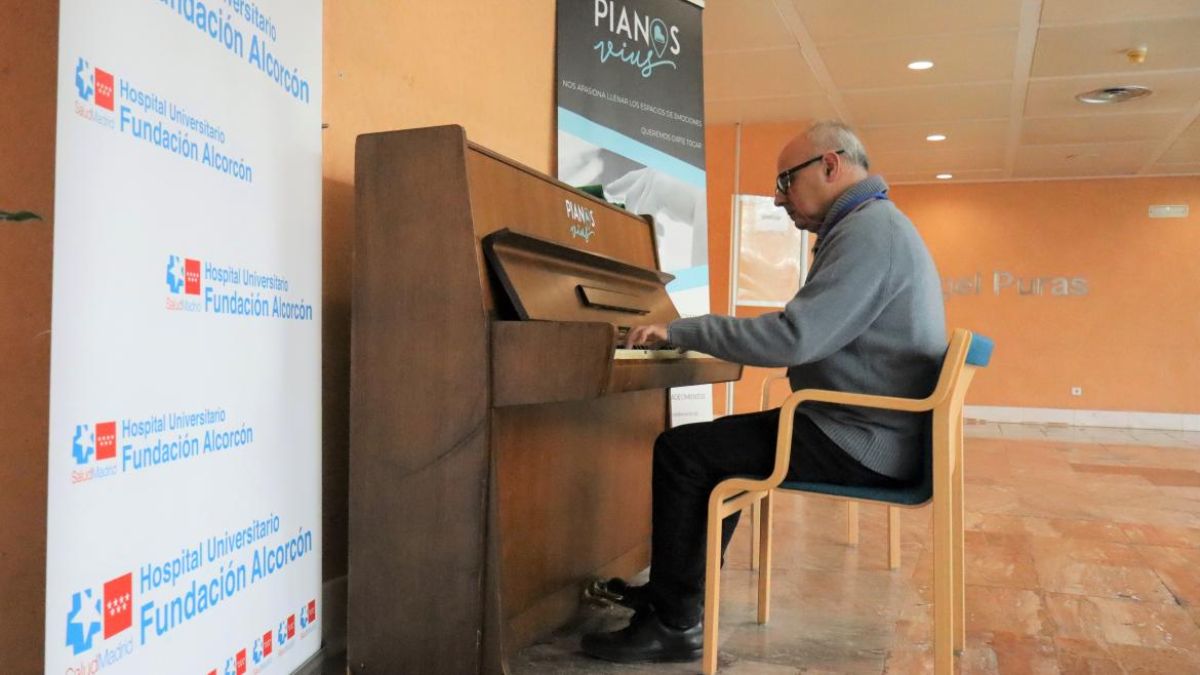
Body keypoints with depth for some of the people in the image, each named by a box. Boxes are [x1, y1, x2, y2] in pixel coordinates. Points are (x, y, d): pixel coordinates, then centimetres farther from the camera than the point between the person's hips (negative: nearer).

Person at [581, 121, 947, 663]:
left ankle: (675, 623, 0)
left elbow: (796, 337, -29)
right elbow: (816, 335, 19)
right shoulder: (872, 226, 17)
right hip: (872, 428, 11)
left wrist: (680, 330, -19)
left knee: (680, 451, -10)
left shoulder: (869, 229, -18)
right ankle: (675, 591, 24)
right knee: (716, 445, 19)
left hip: (863, 442, -11)